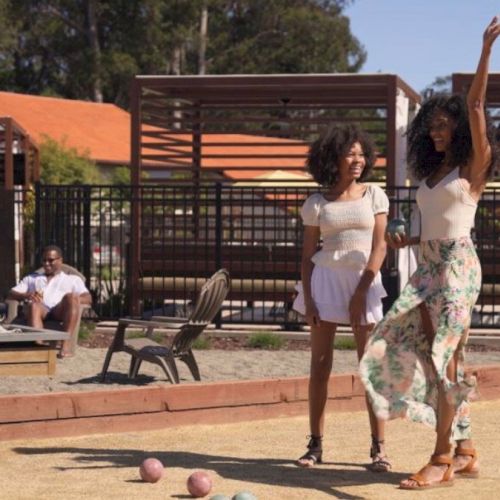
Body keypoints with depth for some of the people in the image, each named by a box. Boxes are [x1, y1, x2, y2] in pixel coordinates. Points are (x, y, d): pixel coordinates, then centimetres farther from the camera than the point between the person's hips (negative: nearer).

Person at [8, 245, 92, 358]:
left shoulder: (73, 279, 31)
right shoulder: (31, 278, 36)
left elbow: (88, 298, 13)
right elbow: (10, 294, 22)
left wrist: (74, 300, -12)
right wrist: (26, 296, -2)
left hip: (60, 311, 0)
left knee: (71, 297, -34)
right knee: (34, 305, -37)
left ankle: (66, 343, -44)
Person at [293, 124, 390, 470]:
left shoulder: (374, 196, 3)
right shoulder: (317, 204, 4)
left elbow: (379, 247, -2)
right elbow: (308, 255, 6)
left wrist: (360, 292, -10)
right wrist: (307, 299, -5)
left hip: (364, 280, -1)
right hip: (326, 277, 1)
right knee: (320, 364, 1)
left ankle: (379, 446, -1)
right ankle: (316, 444, 7)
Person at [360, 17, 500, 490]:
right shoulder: (431, 173, 18)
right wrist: (407, 240, 6)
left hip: (457, 267, -8)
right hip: (428, 268, 8)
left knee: (445, 357, -12)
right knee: (420, 350, 3)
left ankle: (442, 459, -11)